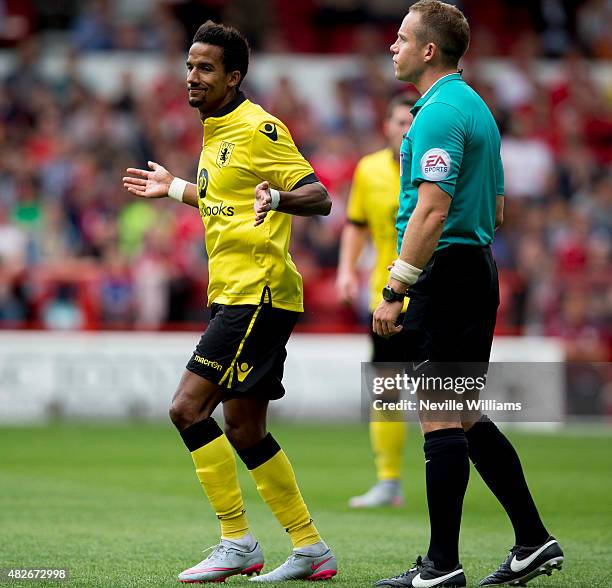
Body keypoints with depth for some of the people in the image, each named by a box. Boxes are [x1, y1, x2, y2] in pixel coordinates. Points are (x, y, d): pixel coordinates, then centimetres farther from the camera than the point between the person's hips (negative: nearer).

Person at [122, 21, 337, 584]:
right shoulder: (216, 132, 17)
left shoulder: (258, 127, -11)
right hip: (232, 294, 10)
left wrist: (276, 197, -36)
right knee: (243, 428, 10)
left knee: (188, 407, -14)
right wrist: (174, 189, 39)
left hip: (258, 293, -10)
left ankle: (238, 542, -7)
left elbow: (319, 197, -17)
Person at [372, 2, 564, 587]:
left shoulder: (439, 114, -15)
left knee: (439, 420, -6)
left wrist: (394, 291, -22)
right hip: (477, 270, 10)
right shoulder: (474, 106, 17)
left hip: (446, 275, -10)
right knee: (467, 418, 15)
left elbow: (432, 212, -23)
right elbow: (496, 207, 22)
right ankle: (533, 541, 16)